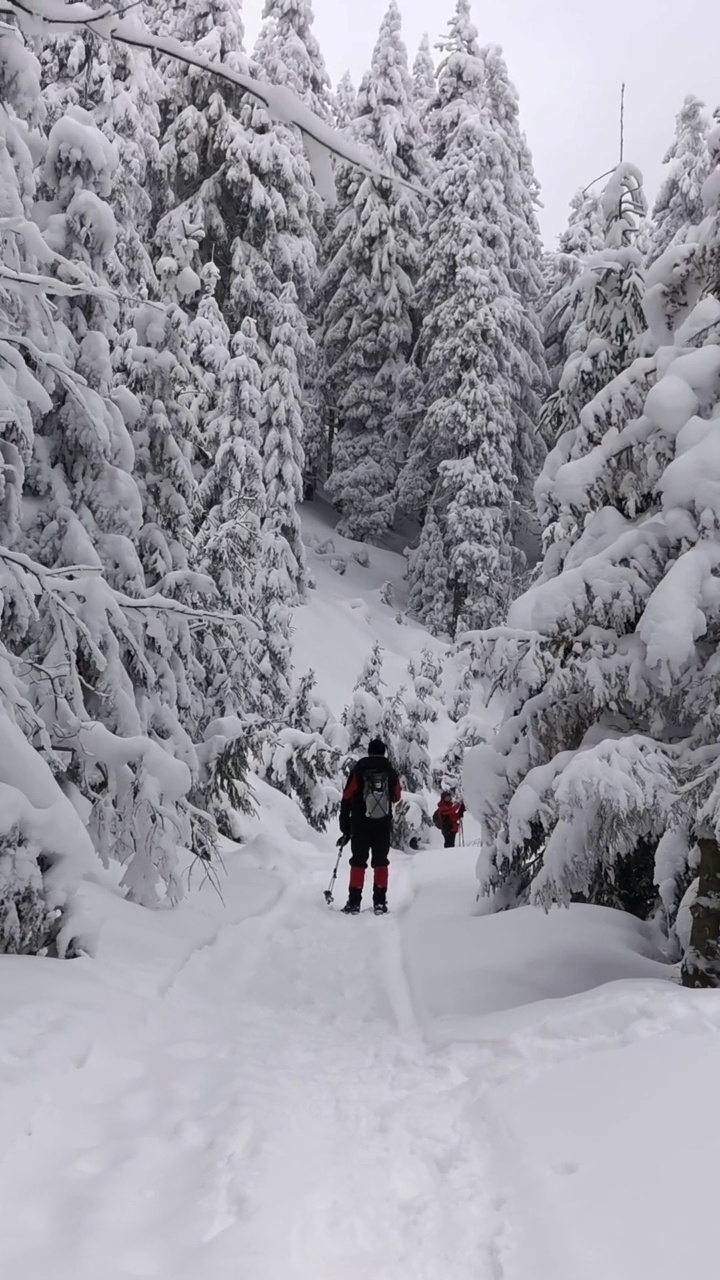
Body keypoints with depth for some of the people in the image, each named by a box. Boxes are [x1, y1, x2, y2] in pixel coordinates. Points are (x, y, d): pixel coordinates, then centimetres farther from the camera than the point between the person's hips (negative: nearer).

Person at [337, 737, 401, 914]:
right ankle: (380, 902, 4)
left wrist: (345, 828, -1)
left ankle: (354, 902, 1)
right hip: (383, 826, 1)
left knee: (358, 862, 5)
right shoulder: (390, 772, -1)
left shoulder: (358, 770, -6)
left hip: (360, 825, -1)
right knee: (380, 862, 9)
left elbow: (347, 799, -7)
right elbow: (396, 797, 13)